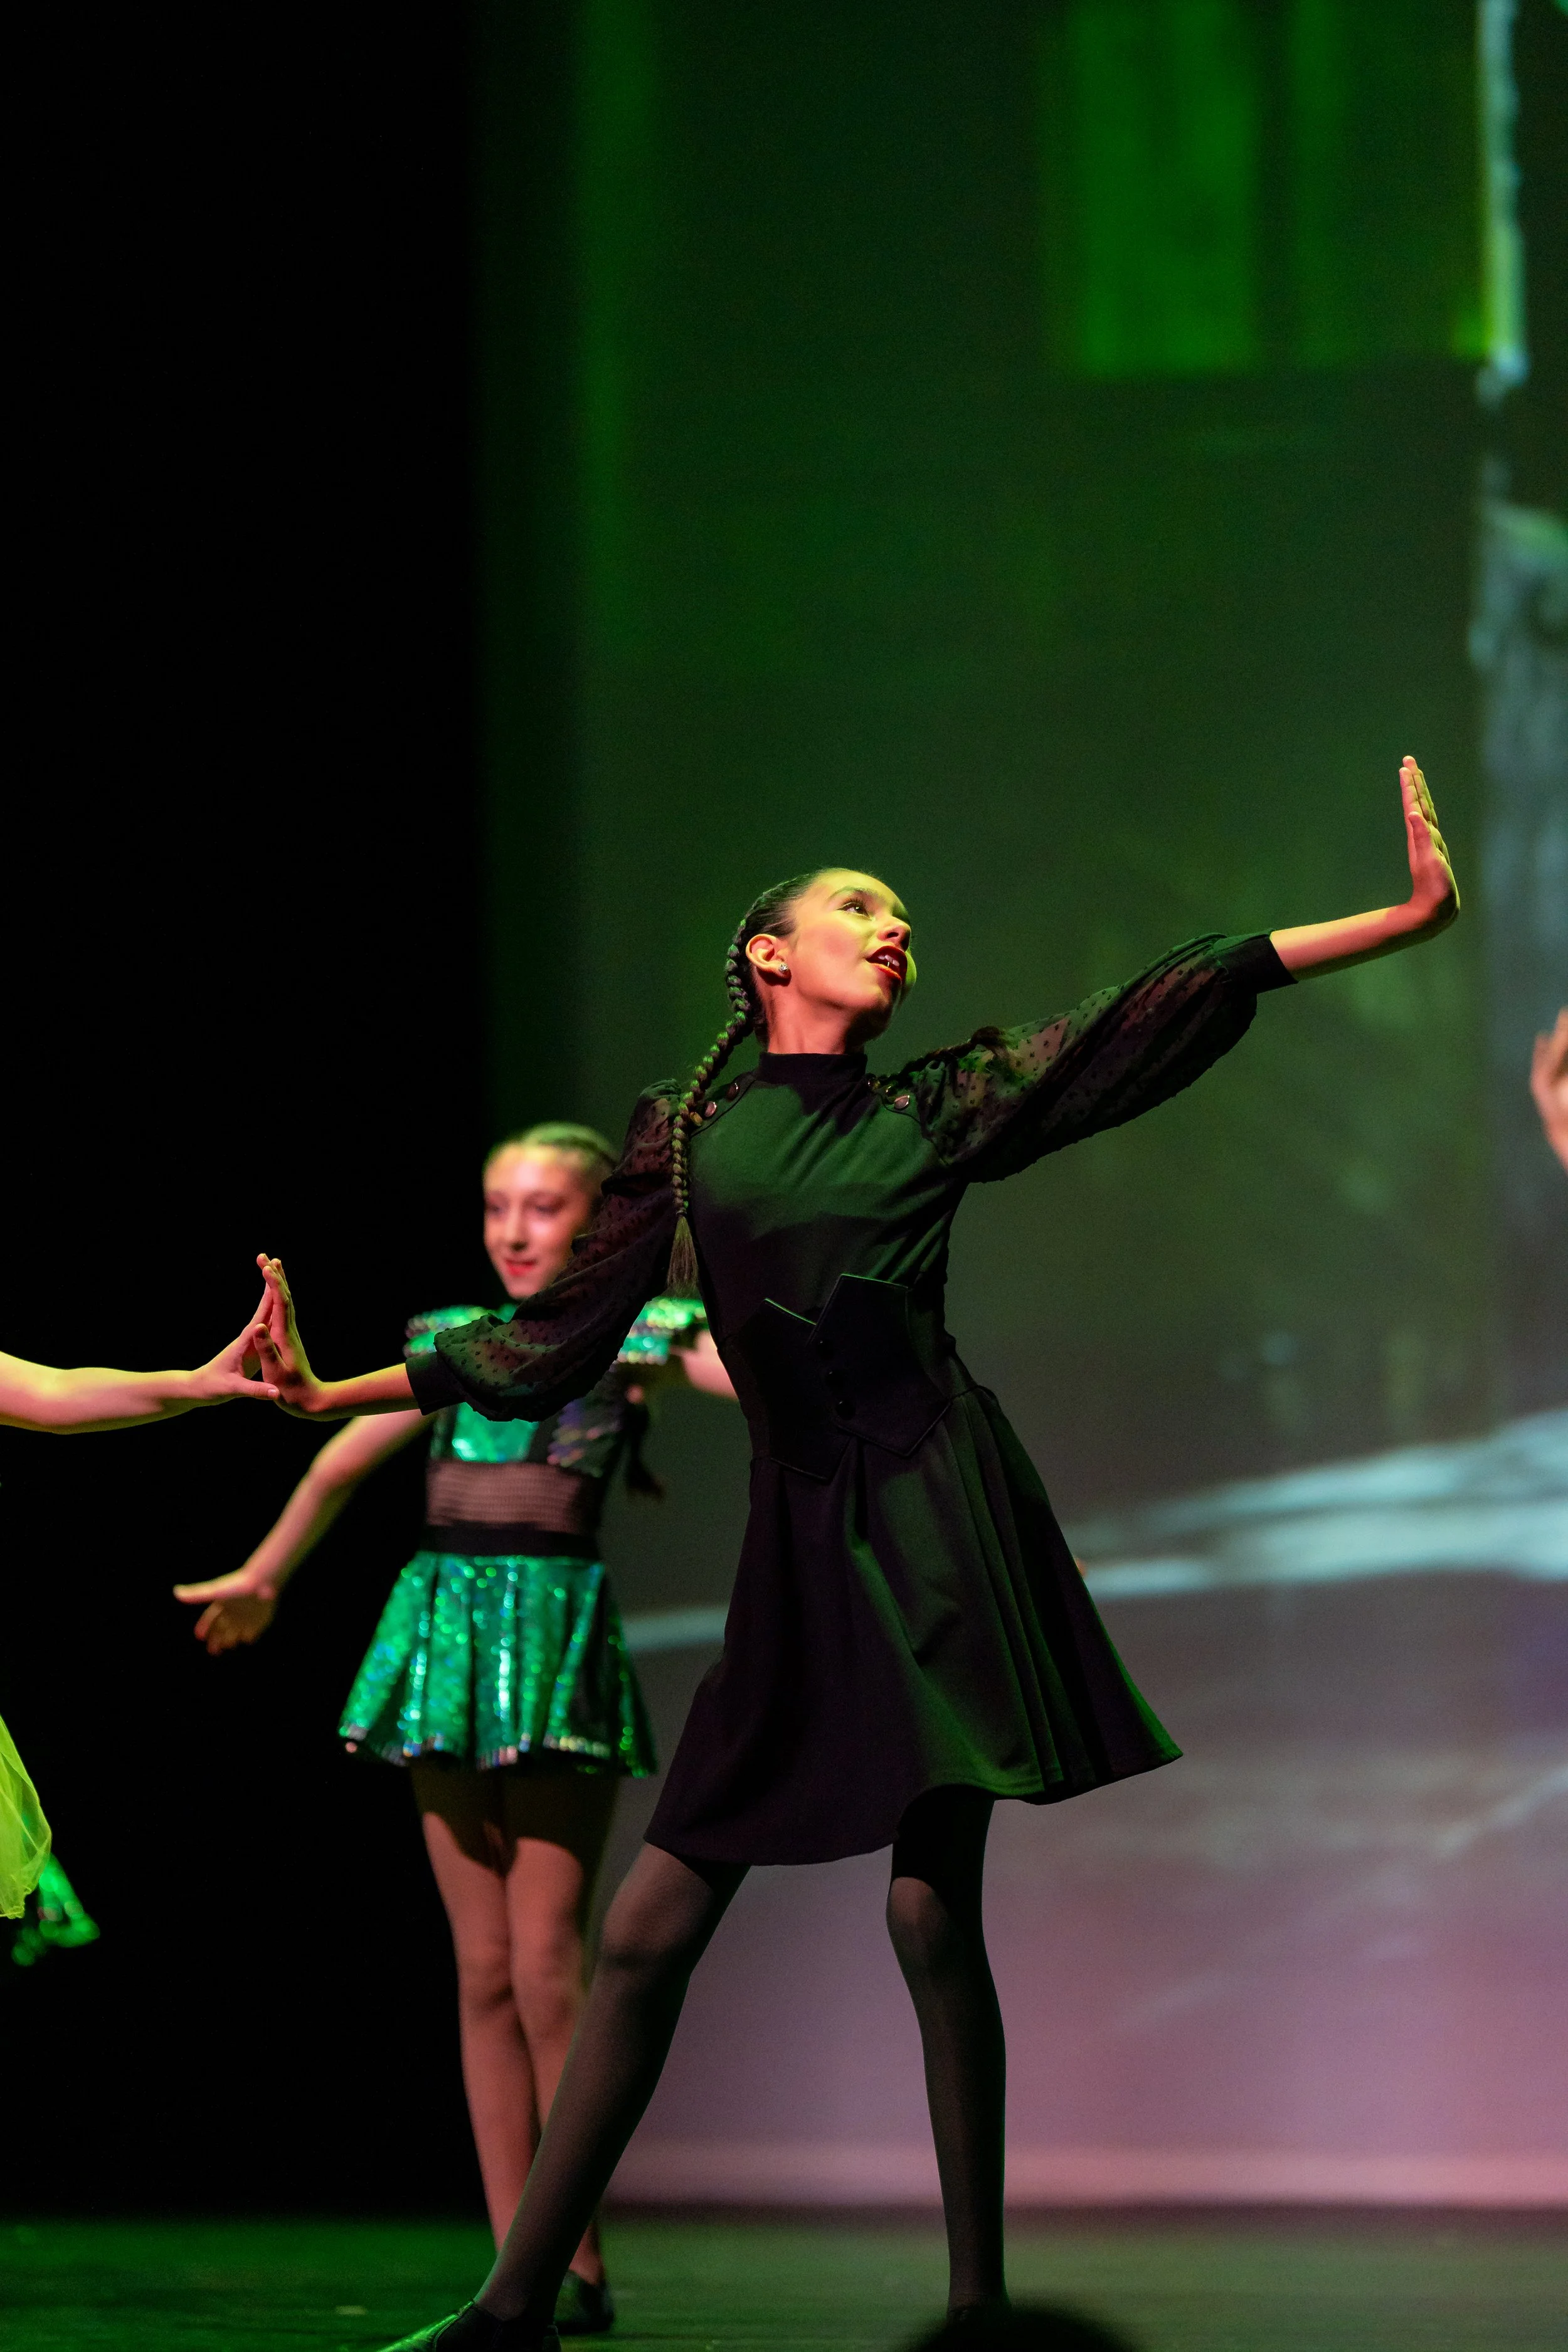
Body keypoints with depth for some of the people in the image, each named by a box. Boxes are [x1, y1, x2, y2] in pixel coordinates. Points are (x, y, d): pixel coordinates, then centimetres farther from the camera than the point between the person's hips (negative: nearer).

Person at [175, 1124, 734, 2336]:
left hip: (556, 1625, -5)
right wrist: (262, 1581, 39)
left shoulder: (639, 1333, 4)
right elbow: (339, 1463, 29)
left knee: (547, 1968, -9)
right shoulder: (451, 1340, 16)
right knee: (485, 1972, 3)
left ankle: (582, 2267, -2)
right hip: (443, 1627, 5)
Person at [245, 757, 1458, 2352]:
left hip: (939, 1532, -1)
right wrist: (335, 1390, 5)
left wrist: (1401, 918, -4)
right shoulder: (686, 1138, 9)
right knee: (648, 1926, -1)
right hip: (800, 1552, 2)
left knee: (932, 1917, -7)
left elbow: (1146, 1025, 1)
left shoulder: (936, 1114, 7)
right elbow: (557, 1345, 11)